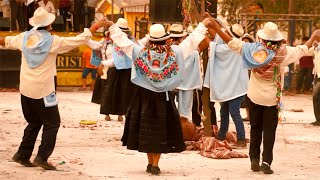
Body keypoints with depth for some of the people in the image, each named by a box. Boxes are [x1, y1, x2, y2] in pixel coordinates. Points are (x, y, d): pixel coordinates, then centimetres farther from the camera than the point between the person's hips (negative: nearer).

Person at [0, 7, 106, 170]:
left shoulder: (25, 37, 3)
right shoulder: (52, 41, -12)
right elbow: (79, 40, -10)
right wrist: (96, 26, -2)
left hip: (26, 90, 6)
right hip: (43, 91, -6)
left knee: (34, 123, 20)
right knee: (52, 123, 6)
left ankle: (23, 155, 18)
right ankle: (42, 157, -3)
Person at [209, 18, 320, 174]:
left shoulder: (253, 50, -11)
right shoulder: (283, 52, -13)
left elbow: (232, 43, -9)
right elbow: (302, 50, 0)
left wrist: (216, 28, -2)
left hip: (255, 96, 2)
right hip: (272, 98, -2)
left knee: (255, 128, 14)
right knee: (269, 130, 3)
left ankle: (254, 159, 13)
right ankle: (266, 162, -3)